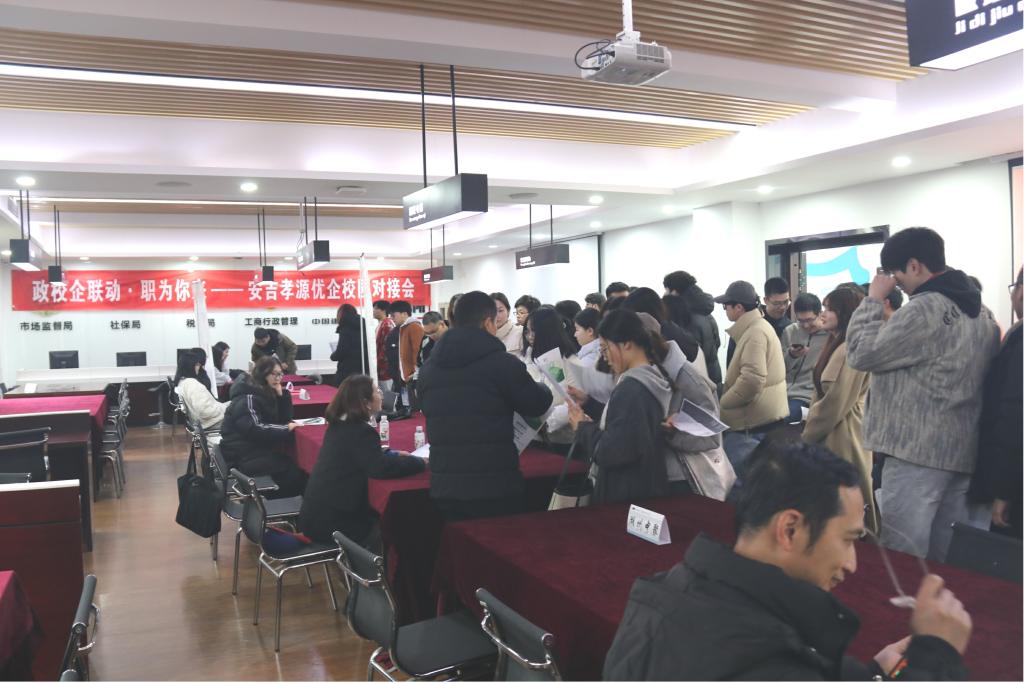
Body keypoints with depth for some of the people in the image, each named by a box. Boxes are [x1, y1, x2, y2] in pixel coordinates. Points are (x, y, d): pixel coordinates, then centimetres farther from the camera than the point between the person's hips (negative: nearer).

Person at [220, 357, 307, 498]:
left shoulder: (267, 393, 11)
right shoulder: (247, 398, -16)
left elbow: (284, 418, 9)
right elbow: (256, 429, -28)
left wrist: (282, 394, -3)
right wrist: (286, 429, -22)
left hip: (258, 448, 9)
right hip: (244, 456, -9)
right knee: (295, 470, -21)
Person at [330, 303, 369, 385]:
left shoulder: (345, 329, -8)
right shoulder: (363, 326, 11)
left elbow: (341, 352, -15)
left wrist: (333, 355, 6)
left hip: (348, 371, -7)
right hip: (364, 370, 7)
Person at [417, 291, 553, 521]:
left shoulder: (429, 367, 7)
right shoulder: (501, 362, -10)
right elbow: (536, 405, 0)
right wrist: (544, 389, 22)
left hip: (444, 485, 5)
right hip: (495, 485, -5)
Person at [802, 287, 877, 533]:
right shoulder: (836, 345, 14)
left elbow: (835, 405, -20)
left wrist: (806, 436, -10)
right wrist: (810, 430, 10)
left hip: (842, 437, -10)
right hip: (829, 435, 10)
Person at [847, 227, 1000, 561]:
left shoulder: (924, 309, -16)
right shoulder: (981, 311, 14)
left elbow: (861, 354, -10)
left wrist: (873, 299, -2)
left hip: (917, 450, -9)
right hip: (964, 449, 9)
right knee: (949, 557, 14)